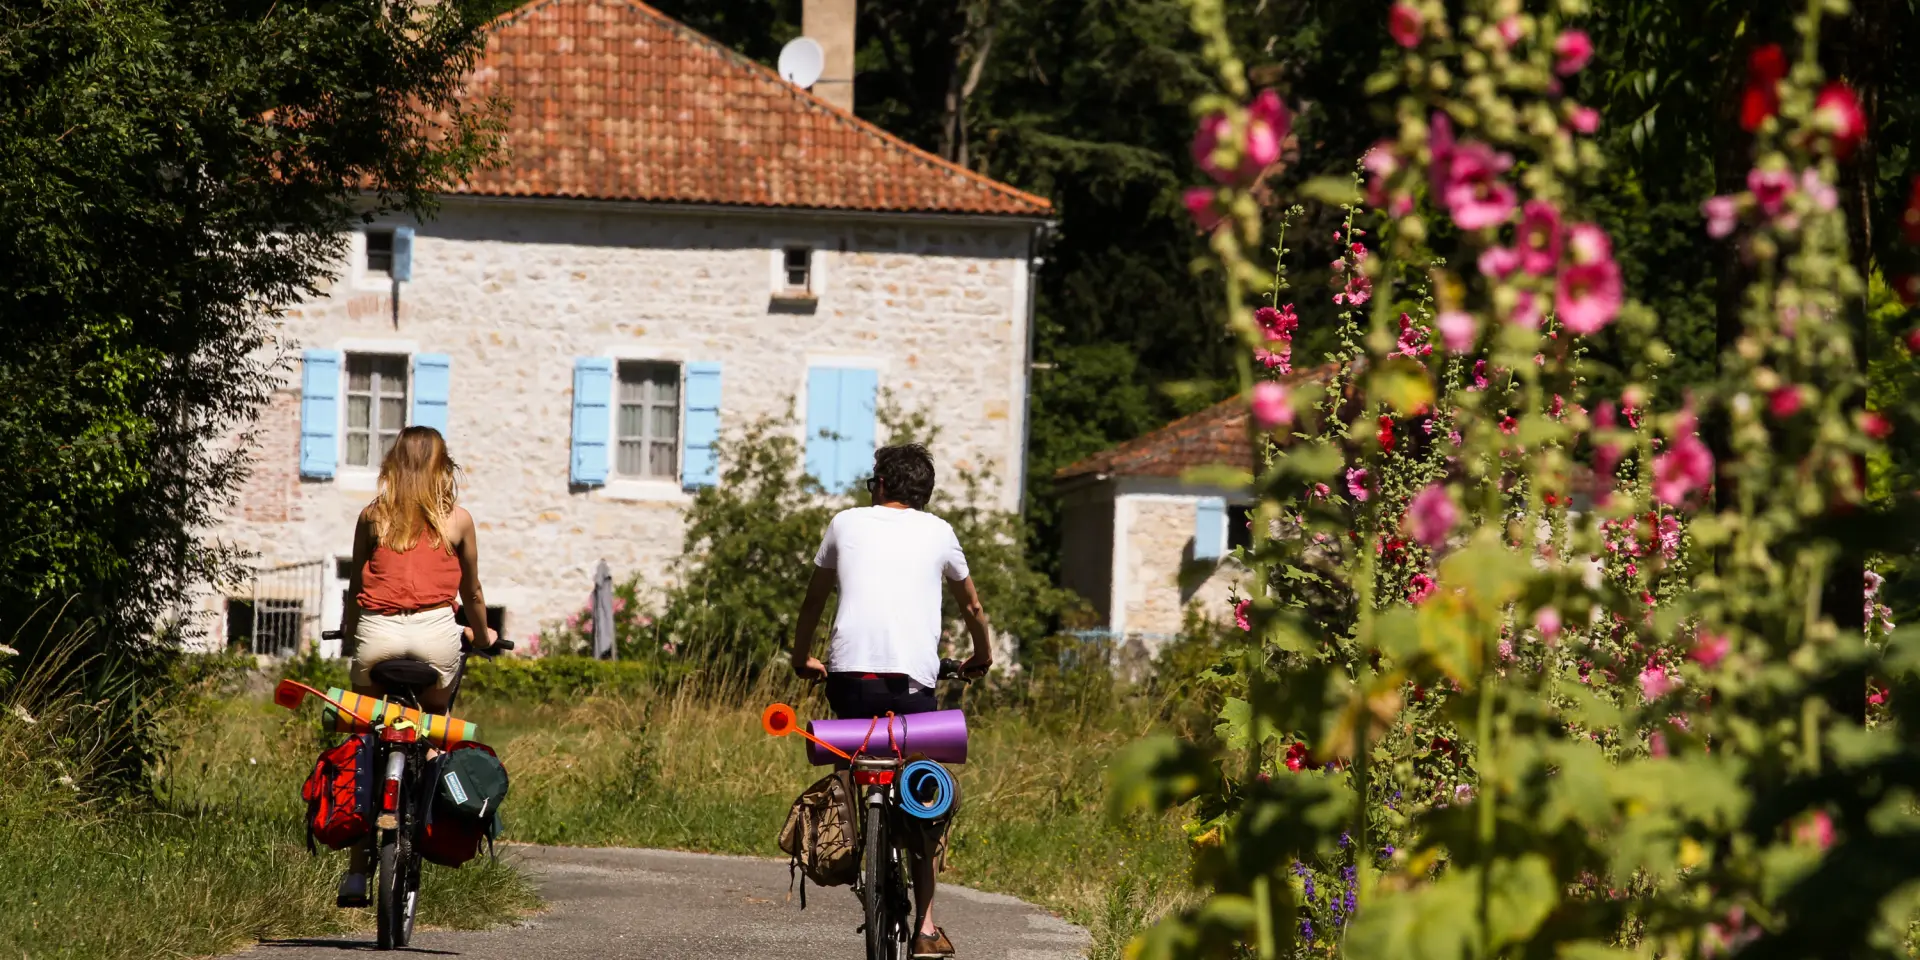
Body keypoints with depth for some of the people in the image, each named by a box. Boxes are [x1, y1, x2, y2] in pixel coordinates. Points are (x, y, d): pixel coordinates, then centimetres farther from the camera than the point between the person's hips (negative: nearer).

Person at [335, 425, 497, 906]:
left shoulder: (373, 517, 10)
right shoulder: (457, 519, 10)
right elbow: (472, 592, 20)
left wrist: (348, 631, 38)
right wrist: (482, 635, 38)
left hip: (377, 633, 0)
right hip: (436, 632, 0)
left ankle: (358, 868, 2)